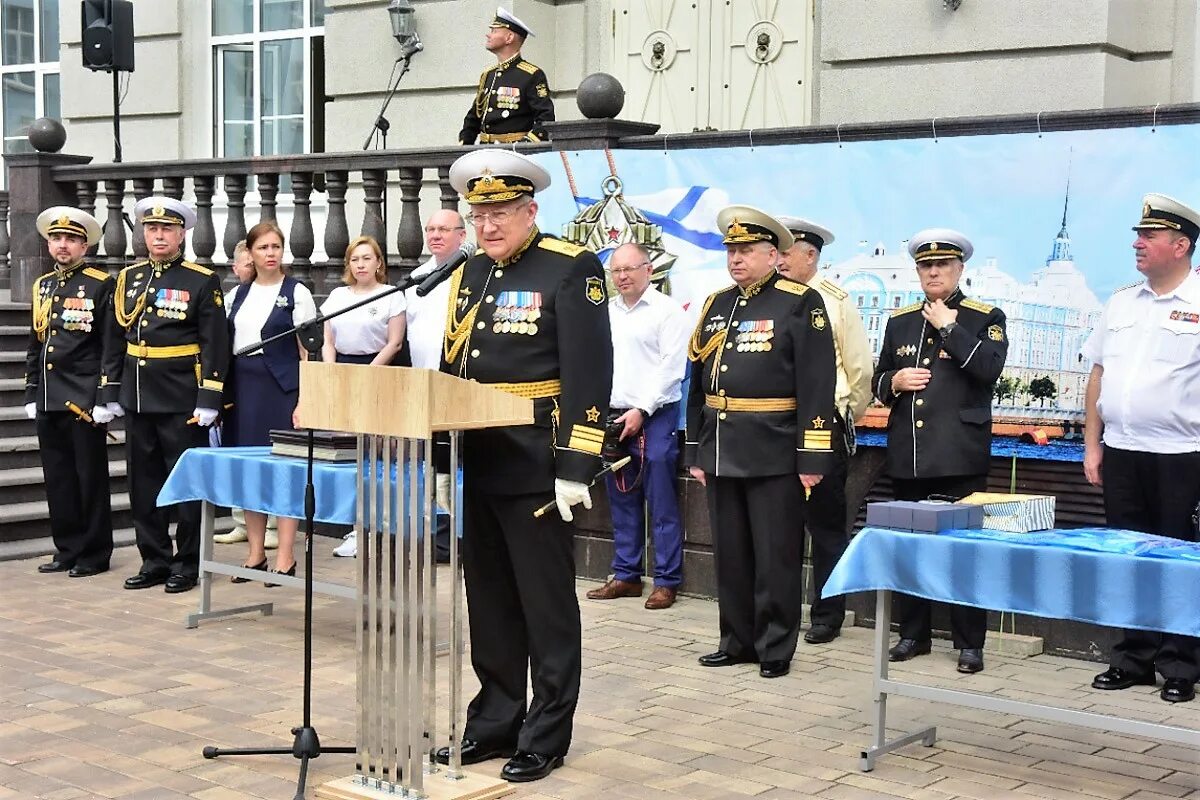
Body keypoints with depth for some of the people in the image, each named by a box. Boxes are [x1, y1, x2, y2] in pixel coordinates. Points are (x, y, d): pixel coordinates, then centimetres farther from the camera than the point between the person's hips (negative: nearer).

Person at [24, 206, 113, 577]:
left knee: (90, 477, 1)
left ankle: (94, 554, 9)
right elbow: (35, 345, 19)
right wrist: (31, 393, 14)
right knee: (58, 478, 10)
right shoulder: (42, 286, 15)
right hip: (48, 401, 6)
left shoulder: (101, 285, -5)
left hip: (84, 399, -6)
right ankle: (67, 549, 19)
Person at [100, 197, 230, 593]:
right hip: (138, 398, 5)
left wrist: (208, 400, -14)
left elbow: (215, 345, -9)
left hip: (183, 402, -5)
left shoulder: (203, 281, -5)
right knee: (144, 483, 10)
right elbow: (115, 341, 13)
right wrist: (109, 394, 9)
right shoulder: (128, 278, 10)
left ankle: (187, 564, 12)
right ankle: (155, 560, 20)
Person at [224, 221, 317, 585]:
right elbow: (228, 344, 14)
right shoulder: (241, 293, 13)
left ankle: (286, 556, 2)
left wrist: (304, 399, -12)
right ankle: (255, 552, 15)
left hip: (282, 387, -5)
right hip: (243, 386, 5)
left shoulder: (296, 292, -2)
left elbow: (308, 351, -5)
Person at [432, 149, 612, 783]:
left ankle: (546, 735, 13)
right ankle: (494, 721, 25)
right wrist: (442, 461, 13)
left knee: (546, 603, 3)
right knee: (488, 600, 13)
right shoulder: (469, 274, 12)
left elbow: (589, 375, -14)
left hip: (538, 468, -7)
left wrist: (576, 468, -19)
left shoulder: (571, 269, -9)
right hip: (477, 464, 7)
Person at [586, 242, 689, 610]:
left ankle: (667, 581, 3)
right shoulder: (604, 312, 14)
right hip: (611, 417, 6)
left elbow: (672, 368, -9)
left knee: (661, 503, -3)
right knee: (622, 501, 11)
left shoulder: (667, 311, -3)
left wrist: (641, 411, -13)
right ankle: (626, 575, 19)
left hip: (654, 418, -6)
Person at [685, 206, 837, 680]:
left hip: (774, 455, -6)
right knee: (730, 555, 13)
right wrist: (695, 453, 13)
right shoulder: (716, 305, 13)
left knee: (776, 557, 2)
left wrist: (812, 457, -15)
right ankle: (737, 641, 24)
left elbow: (817, 386, -11)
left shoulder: (799, 303, -6)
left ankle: (776, 649, 12)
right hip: (721, 452, 6)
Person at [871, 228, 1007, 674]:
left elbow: (989, 368, -15)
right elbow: (878, 383, 19)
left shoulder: (986, 318, 3)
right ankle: (913, 634, 20)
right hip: (908, 457, 5)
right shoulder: (900, 322, 16)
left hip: (960, 457, -4)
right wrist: (895, 382, -3)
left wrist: (949, 327, -12)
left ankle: (969, 643, 7)